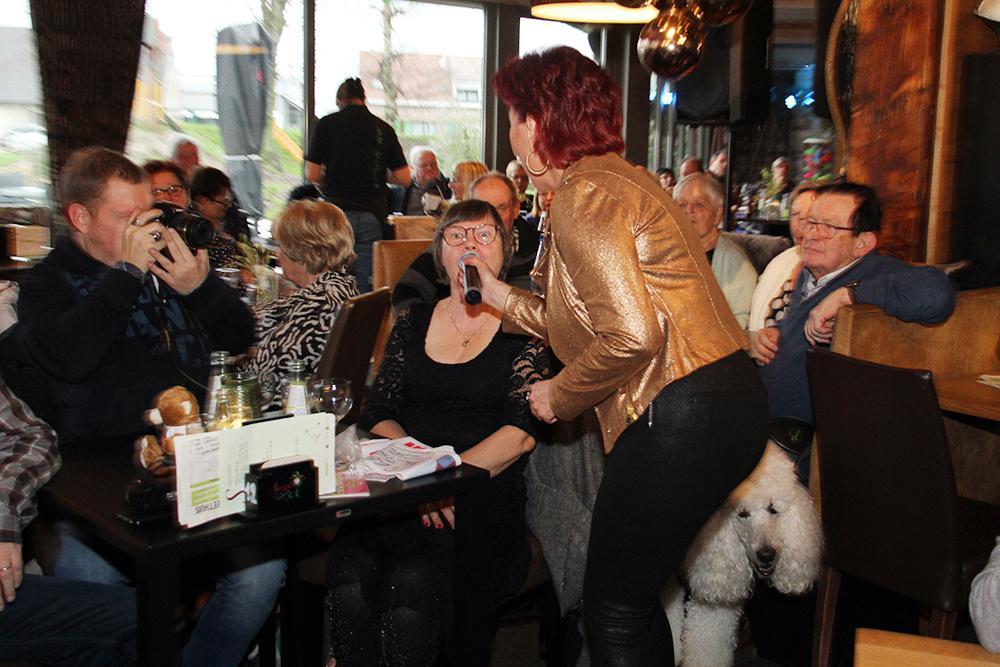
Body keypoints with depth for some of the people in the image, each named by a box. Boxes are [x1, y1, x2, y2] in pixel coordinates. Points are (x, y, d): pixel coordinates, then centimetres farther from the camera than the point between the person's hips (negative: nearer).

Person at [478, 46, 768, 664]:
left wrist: (560, 396, -8)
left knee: (614, 607, 6)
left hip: (680, 420, -10)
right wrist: (499, 294, 23)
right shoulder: (619, 179, 18)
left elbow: (631, 334, -24)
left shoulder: (583, 194, -13)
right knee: (635, 594, 22)